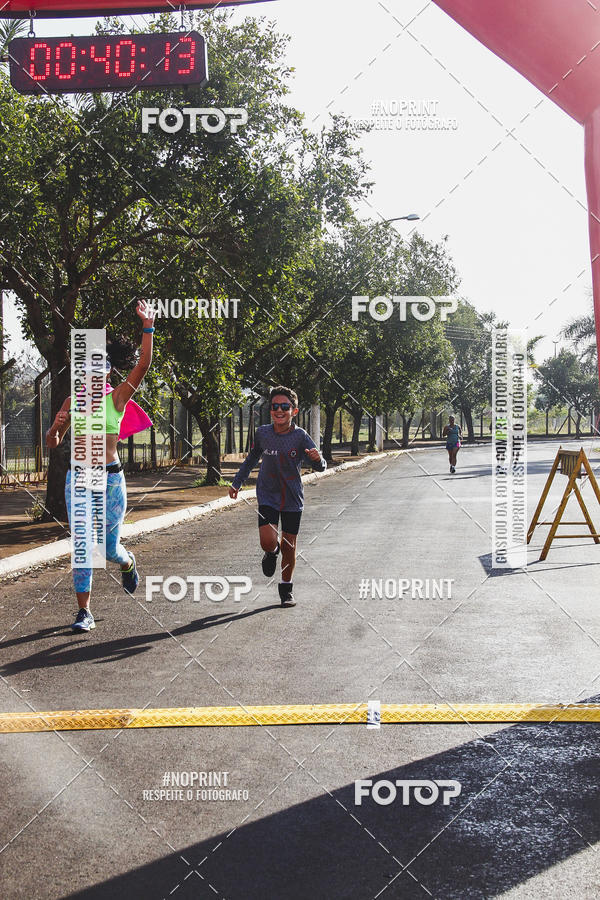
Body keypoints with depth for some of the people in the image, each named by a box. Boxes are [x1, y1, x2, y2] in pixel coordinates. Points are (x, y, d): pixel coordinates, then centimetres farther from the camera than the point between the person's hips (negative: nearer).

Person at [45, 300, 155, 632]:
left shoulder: (117, 398, -2)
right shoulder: (73, 401, 6)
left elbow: (143, 365, -15)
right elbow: (52, 442, 10)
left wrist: (148, 327, -23)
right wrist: (56, 427, -13)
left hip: (110, 479, -2)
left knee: (109, 548, 2)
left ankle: (127, 562, 39)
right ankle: (84, 613, 7)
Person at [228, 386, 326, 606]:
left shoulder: (301, 436, -14)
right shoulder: (262, 433, -6)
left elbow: (320, 467, -19)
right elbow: (252, 458, 13)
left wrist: (317, 459, -42)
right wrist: (237, 482, 18)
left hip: (293, 498, -1)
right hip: (267, 495, 1)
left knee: (289, 546, 5)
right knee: (268, 541, -16)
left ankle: (286, 590, 27)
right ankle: (272, 553, 23)